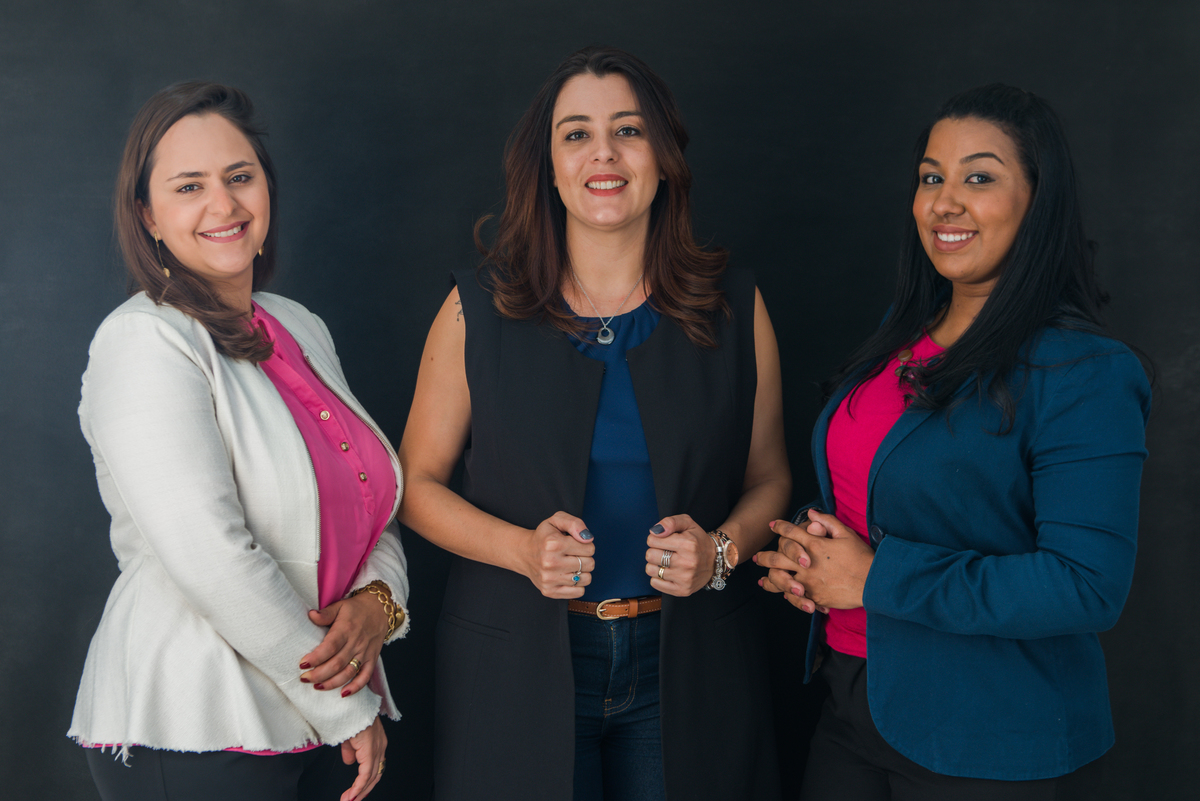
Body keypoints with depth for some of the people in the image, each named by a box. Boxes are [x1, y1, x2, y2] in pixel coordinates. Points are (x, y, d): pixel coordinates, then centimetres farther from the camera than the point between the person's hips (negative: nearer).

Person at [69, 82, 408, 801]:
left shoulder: (301, 328, 9)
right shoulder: (144, 342, -15)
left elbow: (373, 503, 13)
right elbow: (214, 561, -22)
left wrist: (378, 598, -9)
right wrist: (346, 710, -16)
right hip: (190, 735, -7)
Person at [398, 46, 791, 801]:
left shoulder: (735, 307, 0)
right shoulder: (478, 310, -3)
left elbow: (768, 479, 7)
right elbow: (419, 482, 1)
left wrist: (720, 550, -14)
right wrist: (522, 549, -15)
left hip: (688, 666, 1)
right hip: (520, 662, -1)